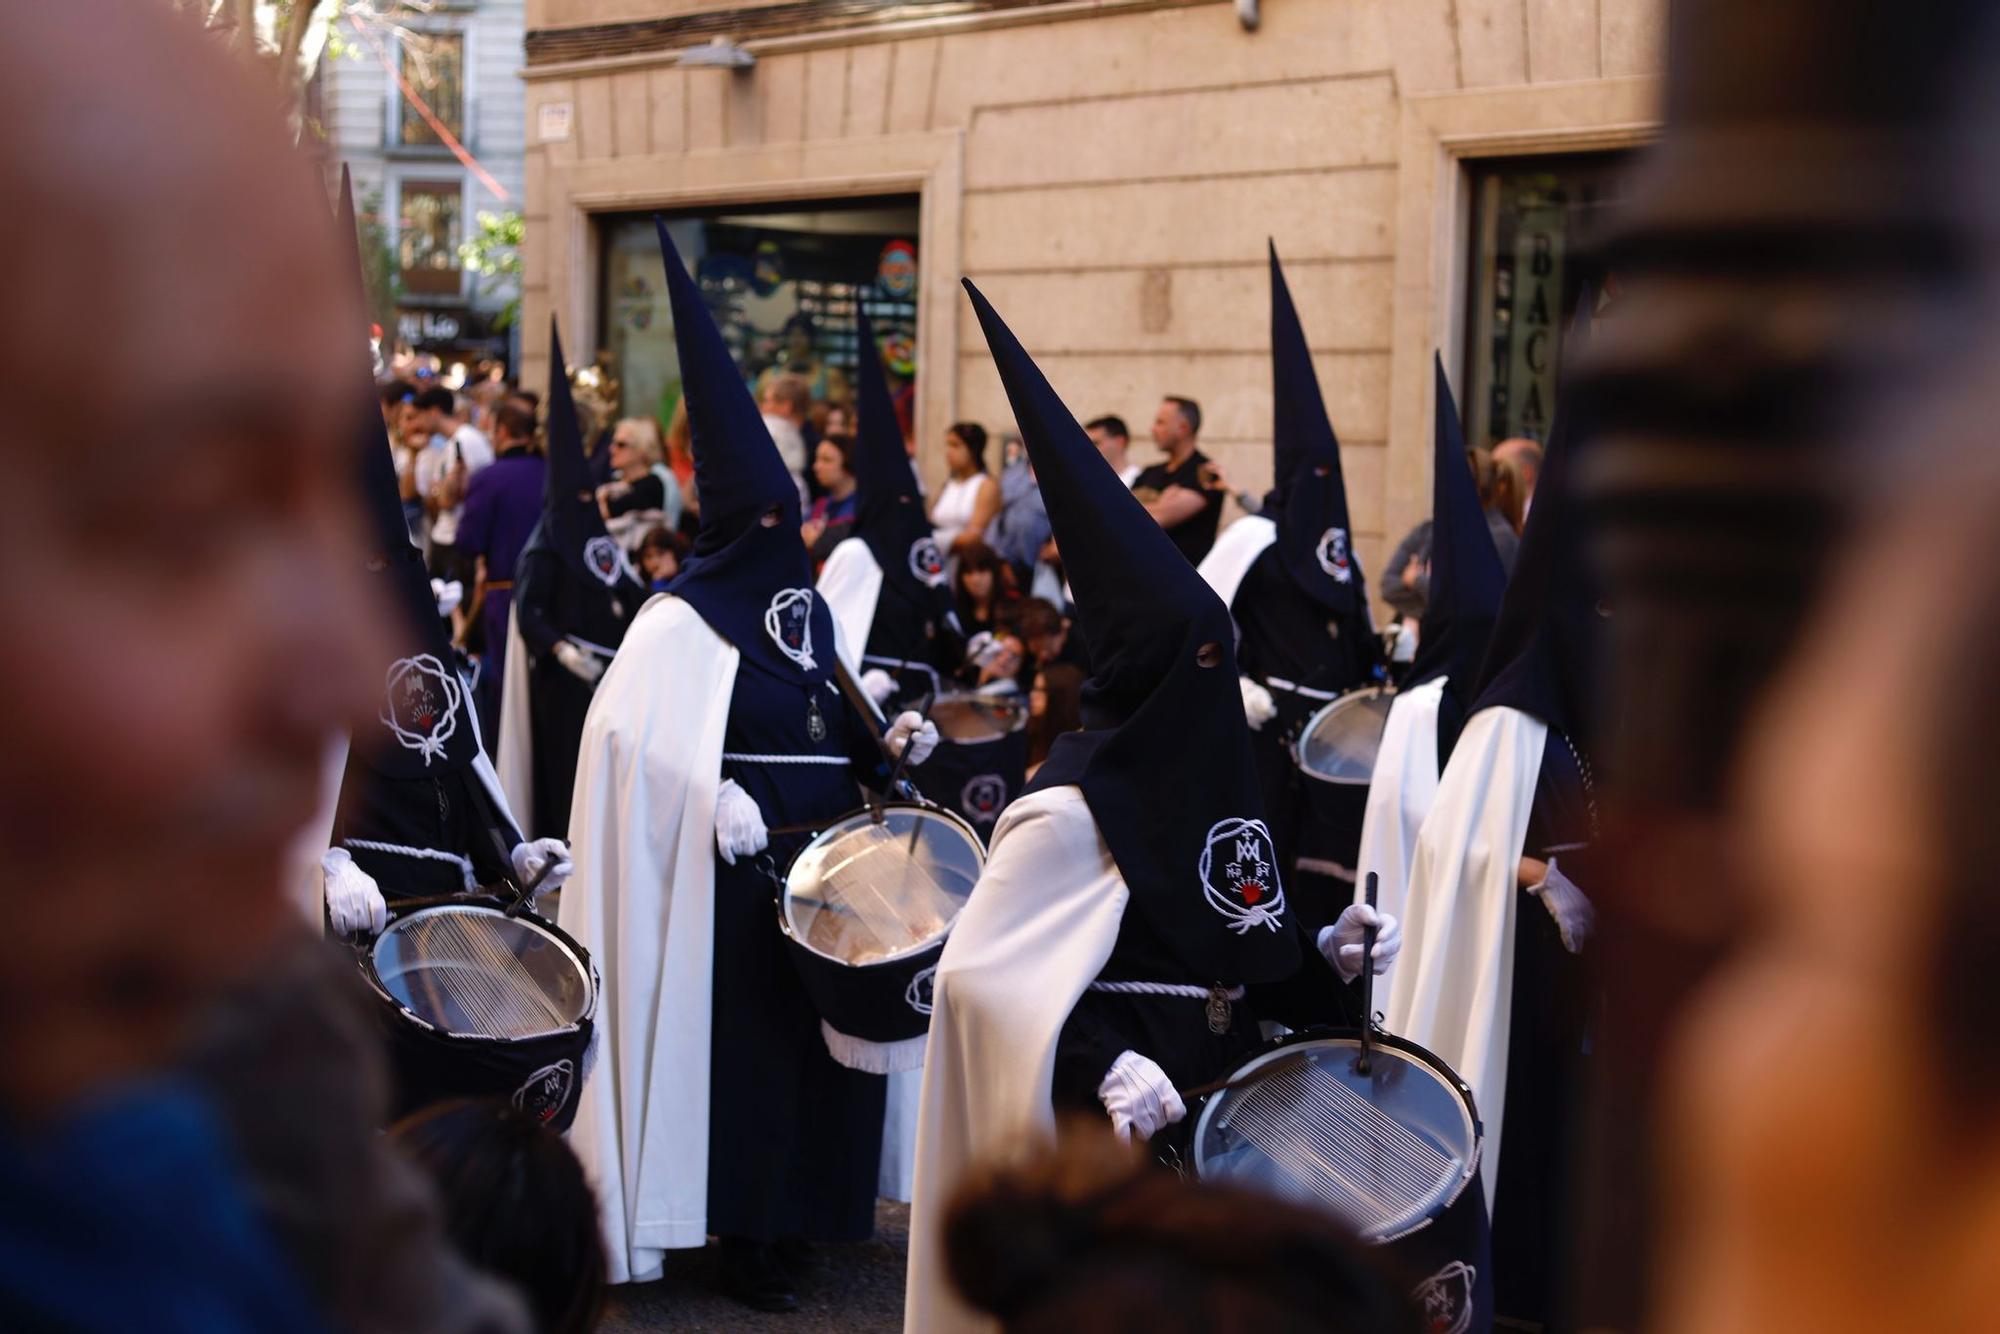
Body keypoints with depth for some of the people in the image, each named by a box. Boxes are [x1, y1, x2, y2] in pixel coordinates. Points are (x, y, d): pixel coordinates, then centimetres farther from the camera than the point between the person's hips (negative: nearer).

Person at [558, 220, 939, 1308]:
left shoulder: (806, 610, 14)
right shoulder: (683, 622, -8)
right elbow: (628, 737, -18)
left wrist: (884, 746, 4)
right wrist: (716, 800, -26)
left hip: (825, 861, 7)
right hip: (738, 875, -7)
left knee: (816, 1032, 10)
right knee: (745, 1041, -2)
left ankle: (796, 1212, 23)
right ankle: (745, 1238, 8)